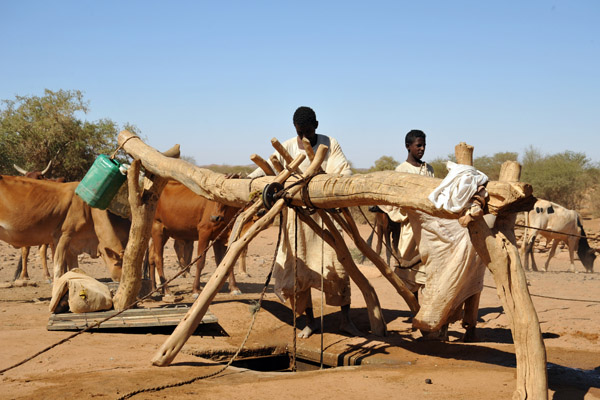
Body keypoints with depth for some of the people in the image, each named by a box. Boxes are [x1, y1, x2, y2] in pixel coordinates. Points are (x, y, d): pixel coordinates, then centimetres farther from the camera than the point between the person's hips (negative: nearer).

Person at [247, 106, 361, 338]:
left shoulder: (330, 145, 1)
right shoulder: (287, 147, 3)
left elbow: (345, 171, -3)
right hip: (296, 214, 2)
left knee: (336, 265, -7)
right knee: (297, 268, 3)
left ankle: (346, 319, 6)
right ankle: (310, 321, 17)